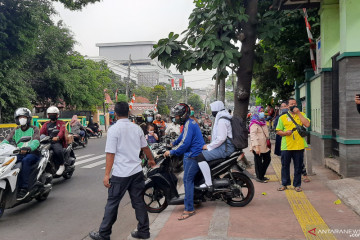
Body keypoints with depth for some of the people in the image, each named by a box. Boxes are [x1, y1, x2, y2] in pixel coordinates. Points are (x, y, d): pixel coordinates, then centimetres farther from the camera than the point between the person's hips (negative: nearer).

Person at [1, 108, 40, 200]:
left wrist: (28, 148, -39)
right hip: (19, 154, 5)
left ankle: (24, 188, -39)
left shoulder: (34, 129, 3)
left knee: (25, 161, -36)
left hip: (33, 153, -4)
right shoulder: (16, 130, 18)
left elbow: (36, 141, -17)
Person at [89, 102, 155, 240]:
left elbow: (110, 153, -15)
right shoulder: (136, 128, 5)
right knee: (138, 202, 13)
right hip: (137, 171, 5)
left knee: (112, 204, 7)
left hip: (120, 174, -5)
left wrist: (107, 174, -13)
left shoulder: (113, 129, -11)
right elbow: (145, 147, 16)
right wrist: (151, 160, 33)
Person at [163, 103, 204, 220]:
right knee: (188, 180, 12)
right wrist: (173, 143, 39)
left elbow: (185, 143, -23)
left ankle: (189, 209, -6)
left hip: (193, 156, -10)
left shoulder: (189, 124, -16)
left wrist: (171, 152, -18)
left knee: (188, 180, -9)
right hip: (191, 154, 10)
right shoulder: (189, 122, 16)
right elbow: (182, 137, 32)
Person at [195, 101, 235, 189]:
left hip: (224, 148, -11)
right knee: (202, 152, 21)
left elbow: (221, 138, -24)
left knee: (200, 157, -20)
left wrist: (208, 146, -16)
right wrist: (209, 145, 17)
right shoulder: (222, 117, 18)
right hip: (225, 146, 11)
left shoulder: (222, 120, -16)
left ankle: (208, 184, -21)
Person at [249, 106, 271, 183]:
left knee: (267, 159, 15)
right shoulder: (254, 123, -13)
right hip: (258, 147, -9)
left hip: (264, 146, 9)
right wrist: (256, 146, -27)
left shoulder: (263, 122, 16)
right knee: (258, 162, 1)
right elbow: (253, 135, -20)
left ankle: (262, 175, 29)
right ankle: (259, 177, 15)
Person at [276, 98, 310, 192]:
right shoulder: (283, 117, 8)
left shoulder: (302, 115, 10)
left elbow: (307, 124, -9)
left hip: (299, 145, 0)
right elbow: (278, 131, 8)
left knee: (298, 167, 6)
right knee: (285, 166, 6)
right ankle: (284, 184, 20)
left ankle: (297, 185, 18)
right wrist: (285, 133, -13)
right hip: (286, 146, 0)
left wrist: (298, 113, -9)